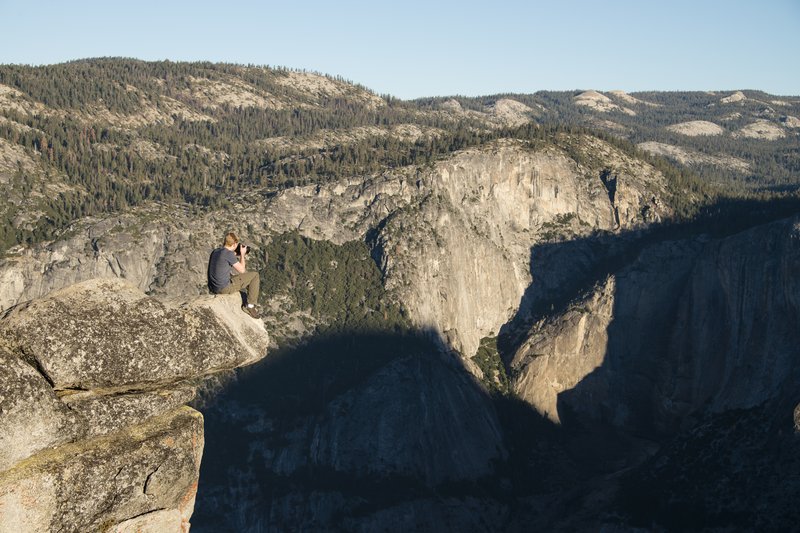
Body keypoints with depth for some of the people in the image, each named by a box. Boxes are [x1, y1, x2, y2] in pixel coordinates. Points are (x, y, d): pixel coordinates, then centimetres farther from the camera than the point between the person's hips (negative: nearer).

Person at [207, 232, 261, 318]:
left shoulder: (215, 251, 9)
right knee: (255, 275, 0)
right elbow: (242, 270, -7)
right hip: (224, 288, -8)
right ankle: (250, 306, 5)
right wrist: (242, 254, 6)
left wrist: (240, 256, 23)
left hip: (213, 288, 9)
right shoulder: (229, 253, -16)